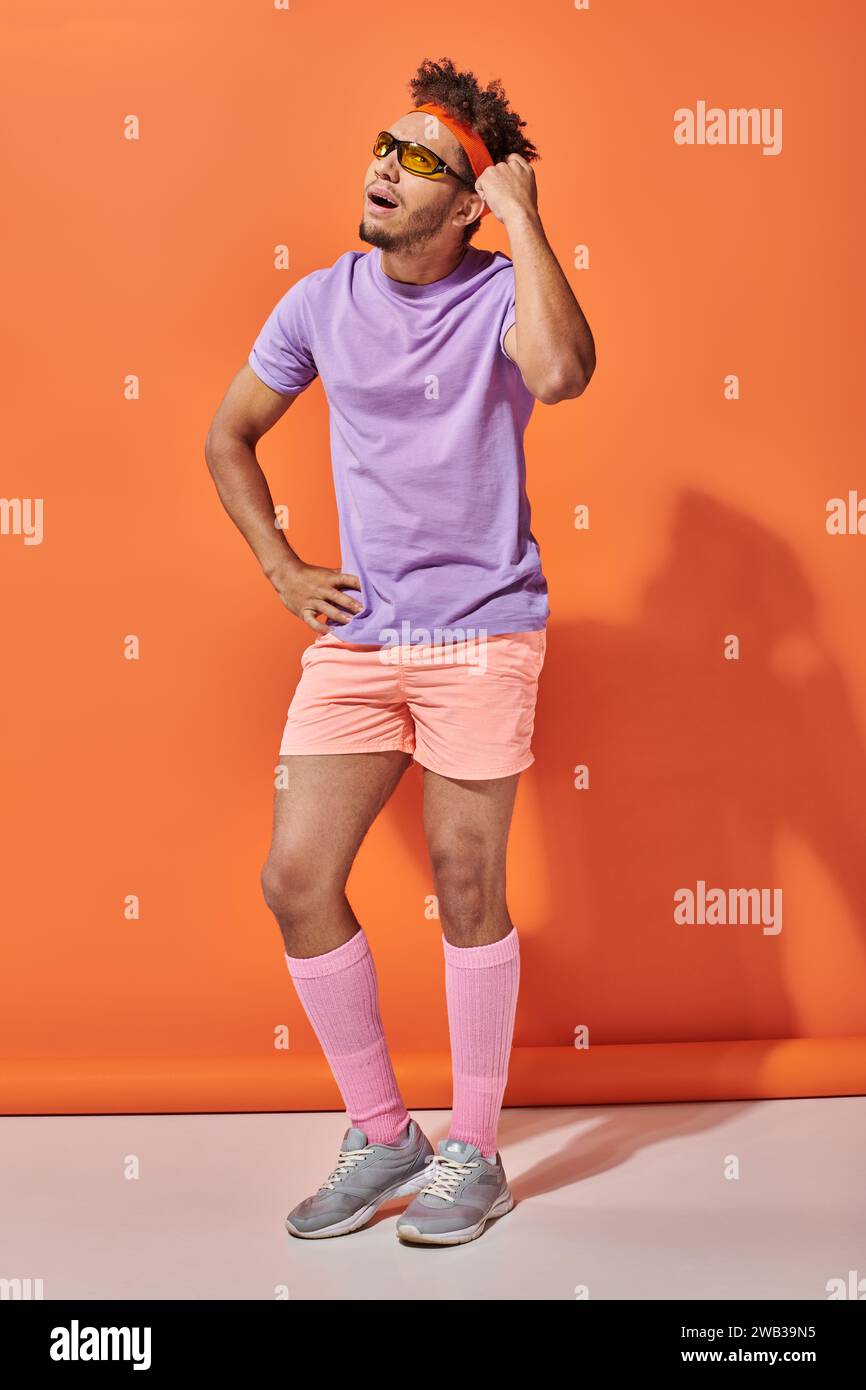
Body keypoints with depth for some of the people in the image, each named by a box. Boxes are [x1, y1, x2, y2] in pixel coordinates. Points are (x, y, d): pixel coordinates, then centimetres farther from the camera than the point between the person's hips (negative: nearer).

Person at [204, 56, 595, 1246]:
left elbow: (561, 374, -29)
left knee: (467, 889, 2)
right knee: (295, 881, 0)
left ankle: (473, 1155, 22)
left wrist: (524, 211, -17)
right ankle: (380, 1136, 20)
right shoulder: (322, 301, 6)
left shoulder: (502, 293, -4)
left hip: (481, 633, -4)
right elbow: (228, 438, 18)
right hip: (355, 634, 4)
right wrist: (283, 571, 7)